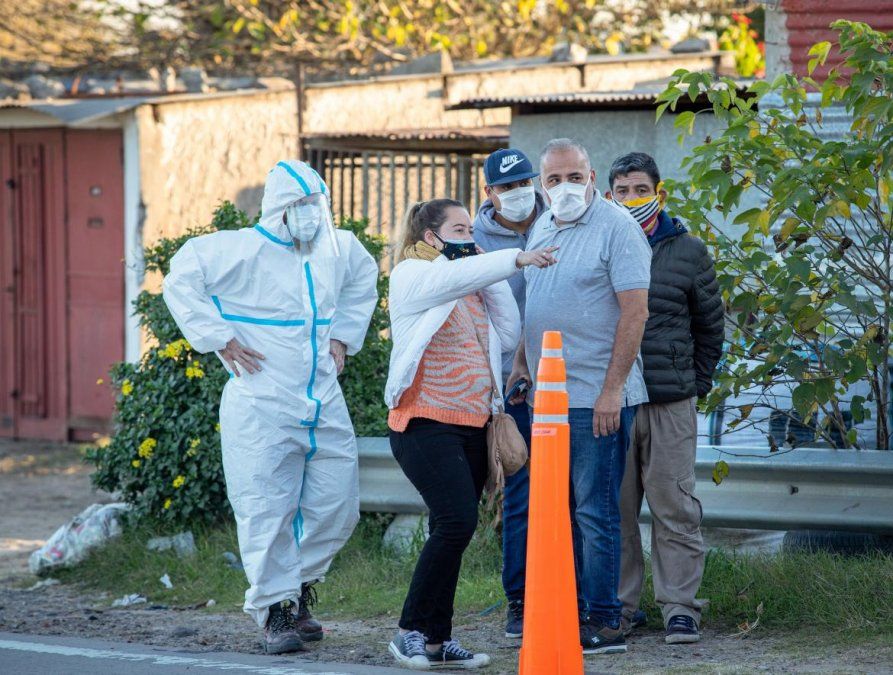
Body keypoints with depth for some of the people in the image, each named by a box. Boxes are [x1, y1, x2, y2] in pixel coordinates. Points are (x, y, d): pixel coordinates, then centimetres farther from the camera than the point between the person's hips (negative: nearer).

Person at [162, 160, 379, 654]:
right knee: (267, 511, -7)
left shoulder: (338, 248, 10)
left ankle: (299, 588, 28)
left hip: (324, 405, 6)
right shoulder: (242, 250, -10)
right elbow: (181, 280, -9)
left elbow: (363, 279, 32)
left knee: (337, 509, 6)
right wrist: (220, 339, -12)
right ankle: (275, 609, 4)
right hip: (261, 407, -6)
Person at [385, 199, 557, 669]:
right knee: (457, 521, -19)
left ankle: (437, 639, 10)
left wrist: (495, 277, 4)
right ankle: (412, 630, -10)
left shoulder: (473, 287, 19)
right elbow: (452, 277, -22)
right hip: (425, 422, -7)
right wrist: (516, 259, -28)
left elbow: (508, 336, 9)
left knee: (452, 531, 6)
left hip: (471, 425, 7)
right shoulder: (412, 276, -1)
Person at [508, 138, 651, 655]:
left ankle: (605, 623, -1)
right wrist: (522, 363, 19)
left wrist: (611, 390, -19)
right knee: (561, 511, 11)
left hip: (597, 398, -8)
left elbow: (635, 311, -15)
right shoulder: (543, 227, 14)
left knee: (595, 512, -6)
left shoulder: (616, 226, -11)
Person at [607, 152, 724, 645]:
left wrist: (696, 384, 9)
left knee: (674, 507, -3)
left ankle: (680, 606, 3)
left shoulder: (688, 253, 8)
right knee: (614, 507, 3)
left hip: (671, 404, -1)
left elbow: (710, 327, 16)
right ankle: (620, 605, 12)